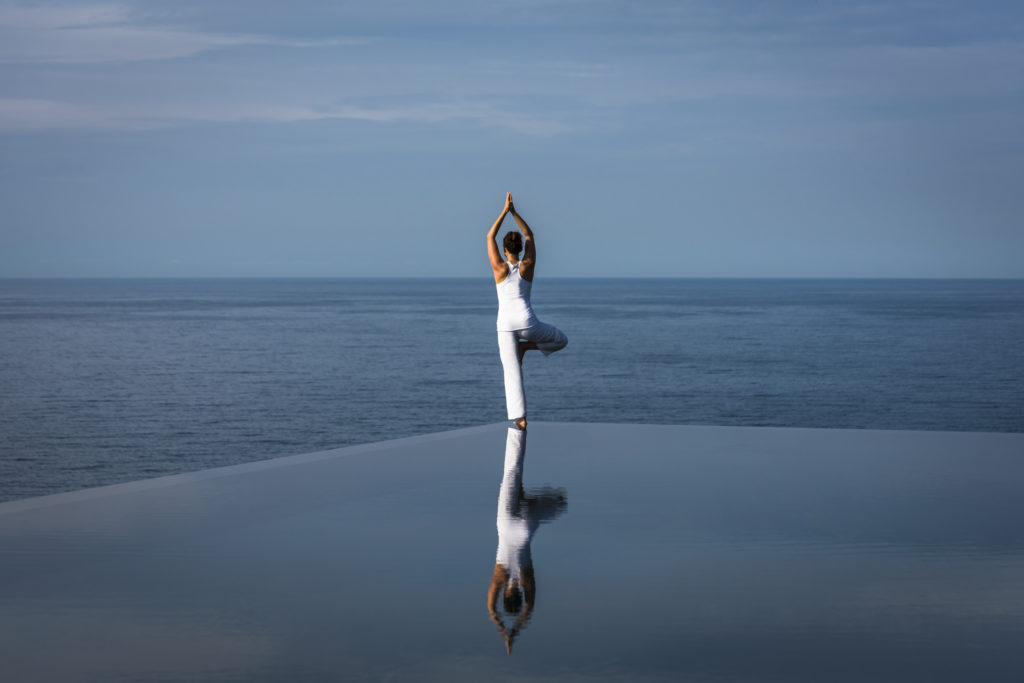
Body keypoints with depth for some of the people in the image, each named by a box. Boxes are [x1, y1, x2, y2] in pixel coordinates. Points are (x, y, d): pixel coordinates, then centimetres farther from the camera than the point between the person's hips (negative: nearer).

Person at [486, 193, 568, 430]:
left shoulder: (499, 267, 0)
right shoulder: (528, 265, 2)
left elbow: (490, 237, 10)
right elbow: (530, 236, 16)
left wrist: (505, 211, 9)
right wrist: (515, 212, 15)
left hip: (506, 325, 0)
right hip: (527, 323, 0)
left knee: (512, 373, 1)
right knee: (561, 340, 25)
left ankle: (520, 417, -11)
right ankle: (525, 346, 3)